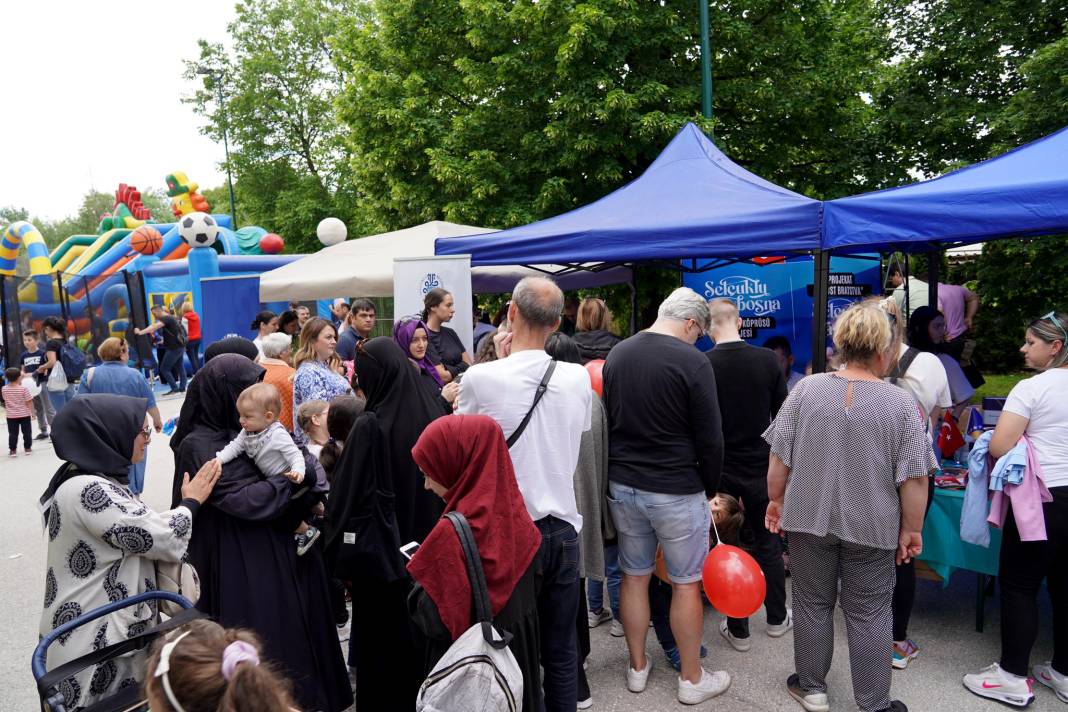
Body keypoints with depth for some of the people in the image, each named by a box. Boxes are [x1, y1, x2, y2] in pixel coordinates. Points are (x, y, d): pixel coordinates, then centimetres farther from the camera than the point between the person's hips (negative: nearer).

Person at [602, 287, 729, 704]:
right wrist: (710, 490, 3)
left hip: (622, 485, 5)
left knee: (634, 577, 16)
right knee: (686, 584, 10)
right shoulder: (692, 361, -16)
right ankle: (692, 680, 24)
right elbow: (710, 439, -13)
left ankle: (637, 667, 31)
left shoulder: (616, 354, 3)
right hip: (677, 491, -5)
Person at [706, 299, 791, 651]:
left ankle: (738, 630, 20)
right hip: (761, 467, 2)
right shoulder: (768, 360, -9)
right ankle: (777, 618, 32)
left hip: (720, 470, -1)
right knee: (768, 542, 18)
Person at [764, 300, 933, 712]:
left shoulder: (806, 389, -6)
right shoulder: (901, 403, -10)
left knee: (812, 604, 14)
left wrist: (777, 500, 9)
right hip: (872, 526, -1)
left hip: (809, 519, 1)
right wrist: (911, 530, 1)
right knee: (870, 614, 10)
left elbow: (779, 458, -3)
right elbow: (914, 479, -10)